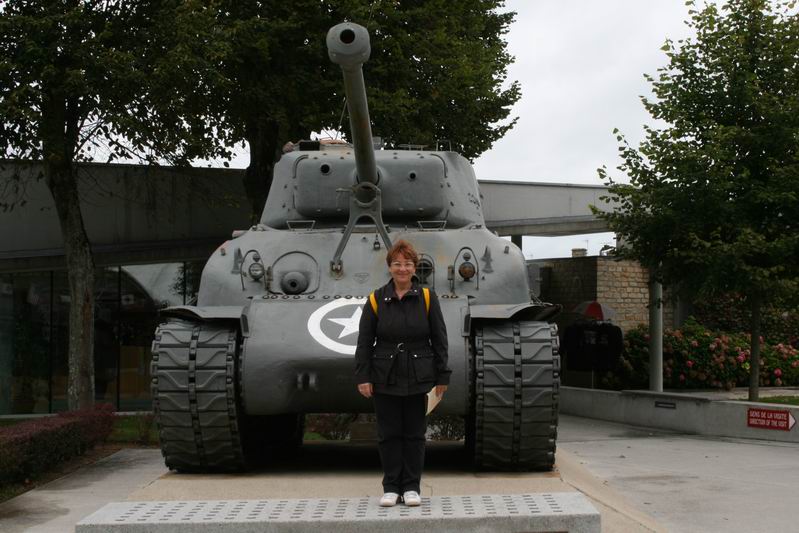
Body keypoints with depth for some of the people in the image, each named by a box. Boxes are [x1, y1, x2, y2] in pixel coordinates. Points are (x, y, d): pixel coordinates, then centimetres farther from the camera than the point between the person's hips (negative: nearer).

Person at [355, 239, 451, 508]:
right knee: (389, 434, 6)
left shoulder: (427, 298, 0)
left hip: (417, 379, 0)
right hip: (385, 379, 0)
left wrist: (442, 377, -2)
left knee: (414, 434, 6)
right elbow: (364, 342, 0)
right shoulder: (376, 300, 0)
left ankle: (412, 487, 16)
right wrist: (363, 377, -6)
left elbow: (439, 340, 1)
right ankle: (391, 487, 16)